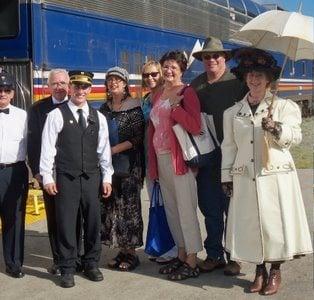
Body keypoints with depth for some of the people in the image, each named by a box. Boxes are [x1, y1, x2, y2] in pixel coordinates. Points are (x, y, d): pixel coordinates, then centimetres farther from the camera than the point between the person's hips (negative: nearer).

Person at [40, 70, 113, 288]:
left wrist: (107, 177, 6)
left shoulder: (98, 117, 8)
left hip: (92, 177, 4)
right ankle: (67, 268, 14)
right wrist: (47, 177, -9)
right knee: (66, 223, 2)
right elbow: (48, 147, -5)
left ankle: (91, 263, 25)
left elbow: (104, 148, 9)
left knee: (93, 221, 9)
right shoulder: (57, 115, -3)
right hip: (65, 178, -3)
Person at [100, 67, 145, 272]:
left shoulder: (134, 107, -6)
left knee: (128, 205, -4)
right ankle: (122, 250, 15)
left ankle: (131, 252, 6)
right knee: (111, 205, 6)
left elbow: (138, 137, -11)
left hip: (128, 163, -6)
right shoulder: (104, 109, 12)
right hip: (108, 163, 6)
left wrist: (114, 150, -15)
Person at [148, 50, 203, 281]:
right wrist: (152, 162, 13)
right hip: (161, 158, 8)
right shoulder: (159, 95, 16)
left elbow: (195, 126, -18)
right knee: (171, 209, 13)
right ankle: (181, 255, 25)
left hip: (180, 158, -8)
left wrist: (175, 105, -19)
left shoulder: (187, 93, -6)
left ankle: (192, 263, 4)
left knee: (186, 209, -4)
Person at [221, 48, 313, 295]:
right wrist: (227, 177, 10)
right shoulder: (233, 112, 10)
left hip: (276, 176, -2)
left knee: (275, 222, 0)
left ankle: (275, 271, 18)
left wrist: (276, 128, -25)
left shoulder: (284, 106, 3)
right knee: (250, 224, 5)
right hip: (245, 179, 2)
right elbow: (228, 146, 12)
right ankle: (259, 270, 21)